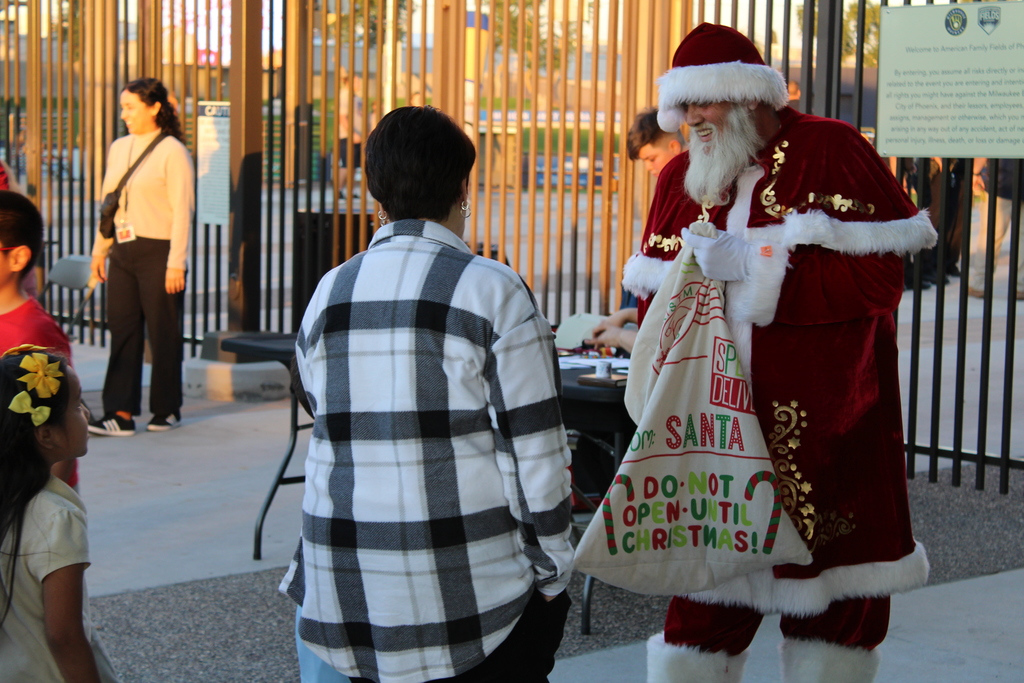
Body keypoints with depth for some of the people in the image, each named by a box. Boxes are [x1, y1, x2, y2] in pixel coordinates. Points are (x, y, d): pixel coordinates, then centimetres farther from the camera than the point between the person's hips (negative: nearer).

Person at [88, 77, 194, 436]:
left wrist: (176, 263, -15)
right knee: (122, 330, 1)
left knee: (163, 332, 2)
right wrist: (100, 250, 16)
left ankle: (167, 408, 15)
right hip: (123, 252, 6)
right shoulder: (118, 148, 13)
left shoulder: (172, 152, -7)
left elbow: (182, 211, -10)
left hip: (158, 252, -6)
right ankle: (121, 413, 1)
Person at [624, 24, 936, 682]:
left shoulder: (832, 151, -4)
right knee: (708, 580, 3)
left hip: (824, 426, -3)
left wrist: (753, 266, -17)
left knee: (831, 599, 5)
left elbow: (879, 275, -15)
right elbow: (654, 297, 17)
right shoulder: (680, 178, 12)